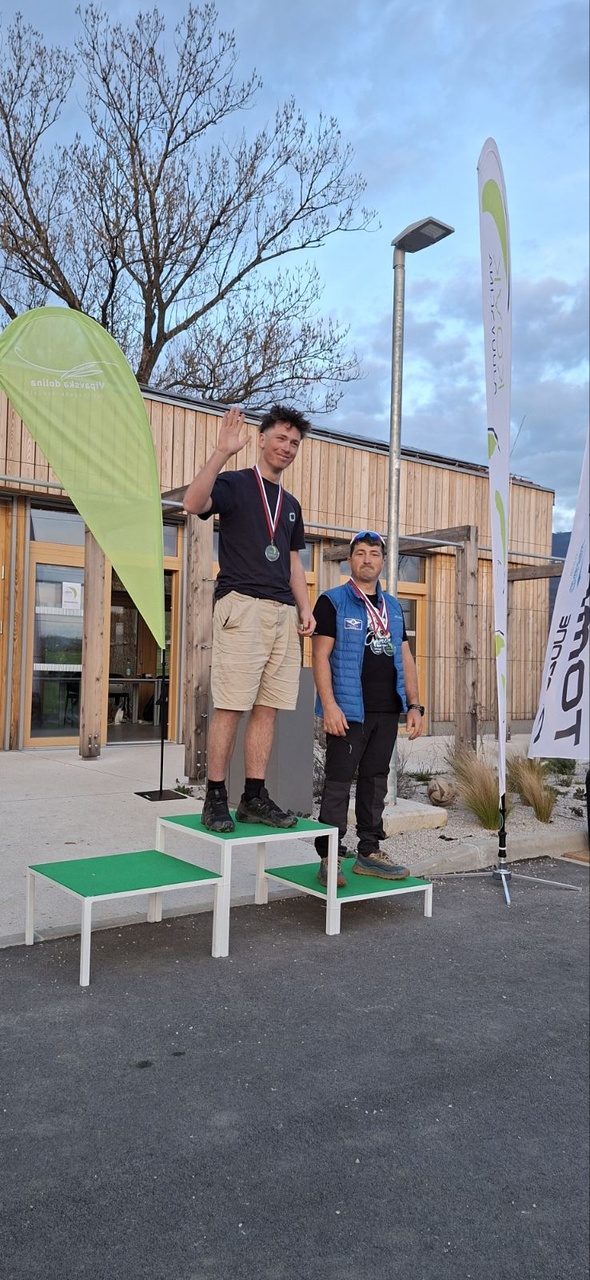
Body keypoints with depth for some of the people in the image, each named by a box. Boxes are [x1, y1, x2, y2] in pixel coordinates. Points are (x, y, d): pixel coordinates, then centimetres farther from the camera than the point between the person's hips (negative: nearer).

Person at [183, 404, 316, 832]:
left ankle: (255, 797, 9)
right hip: (242, 604, -6)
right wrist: (223, 451, -24)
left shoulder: (291, 504, 24)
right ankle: (215, 797, -1)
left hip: (283, 612, 7)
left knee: (267, 707, 4)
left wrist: (305, 608, 11)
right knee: (230, 706, -8)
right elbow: (194, 503, -18)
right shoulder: (234, 483, 3)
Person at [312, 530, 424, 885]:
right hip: (349, 711, -6)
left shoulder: (393, 607, 17)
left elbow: (406, 658, 17)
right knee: (339, 782, -4)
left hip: (387, 711, 6)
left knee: (376, 780, 11)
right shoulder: (332, 601, -1)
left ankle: (369, 852, 21)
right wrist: (329, 705, -17)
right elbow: (321, 655, -8)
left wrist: (414, 705, 9)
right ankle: (329, 856, 3)